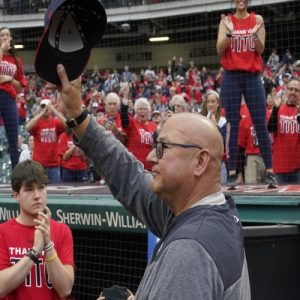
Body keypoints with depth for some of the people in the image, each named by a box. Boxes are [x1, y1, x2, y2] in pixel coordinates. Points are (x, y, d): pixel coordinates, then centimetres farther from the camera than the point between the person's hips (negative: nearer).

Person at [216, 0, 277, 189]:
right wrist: (229, 33, -19)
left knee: (261, 124, -3)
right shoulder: (226, 21, 5)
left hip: (253, 76, 0)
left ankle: (270, 173, -2)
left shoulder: (257, 19, 6)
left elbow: (260, 50, 0)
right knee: (233, 125, -2)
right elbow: (220, 50, -4)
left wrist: (256, 33, -18)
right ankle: (232, 174, -1)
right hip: (232, 76, 0)